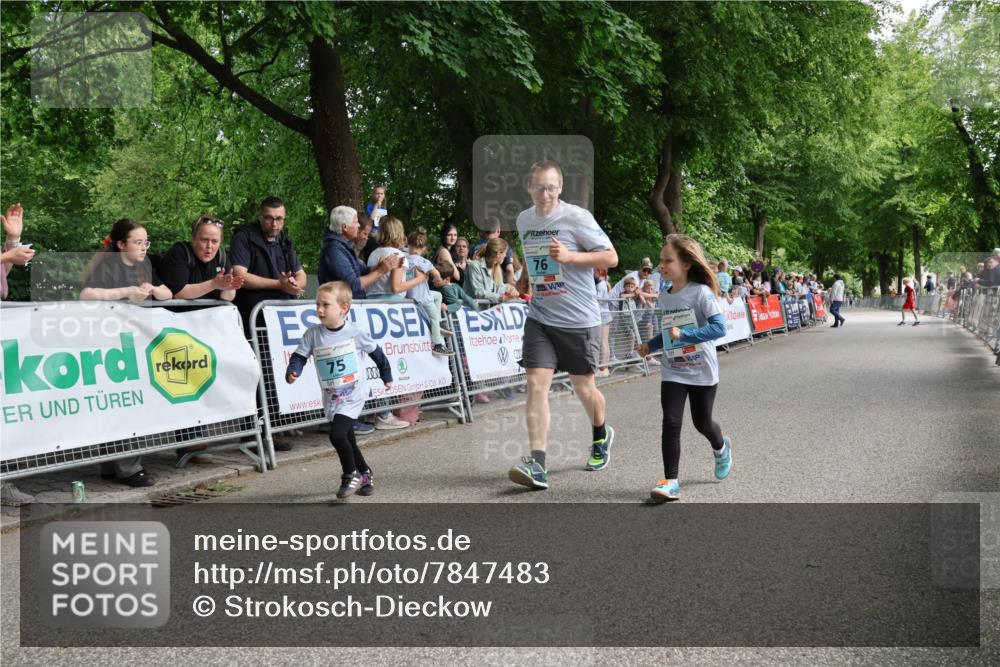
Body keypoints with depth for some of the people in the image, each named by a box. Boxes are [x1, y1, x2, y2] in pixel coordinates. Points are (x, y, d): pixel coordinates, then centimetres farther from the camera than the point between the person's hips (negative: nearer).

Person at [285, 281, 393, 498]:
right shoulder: (313, 334, -4)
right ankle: (365, 474, 33)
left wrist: (387, 377, 15)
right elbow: (299, 356, -6)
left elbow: (376, 353, 5)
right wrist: (292, 373, -28)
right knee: (347, 440, 12)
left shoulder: (354, 333, -9)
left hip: (353, 396, -4)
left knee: (337, 434, -20)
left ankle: (351, 475, 0)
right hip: (332, 399, 4)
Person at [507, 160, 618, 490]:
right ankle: (537, 465, -13)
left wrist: (569, 256, -23)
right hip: (540, 317, 4)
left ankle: (601, 436, 41)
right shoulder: (523, 219, 7)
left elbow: (611, 257, -10)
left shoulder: (577, 217, -11)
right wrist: (525, 276, 10)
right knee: (536, 384, -11)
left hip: (579, 318, -4)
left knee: (583, 388, 10)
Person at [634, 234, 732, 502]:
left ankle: (721, 447, 46)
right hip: (673, 372, 4)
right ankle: (671, 481, -6)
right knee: (671, 423, -9)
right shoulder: (664, 297, 5)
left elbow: (719, 328, -23)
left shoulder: (701, 292, -16)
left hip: (702, 371, -4)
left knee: (702, 423, 11)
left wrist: (684, 335, -30)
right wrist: (651, 345, 5)